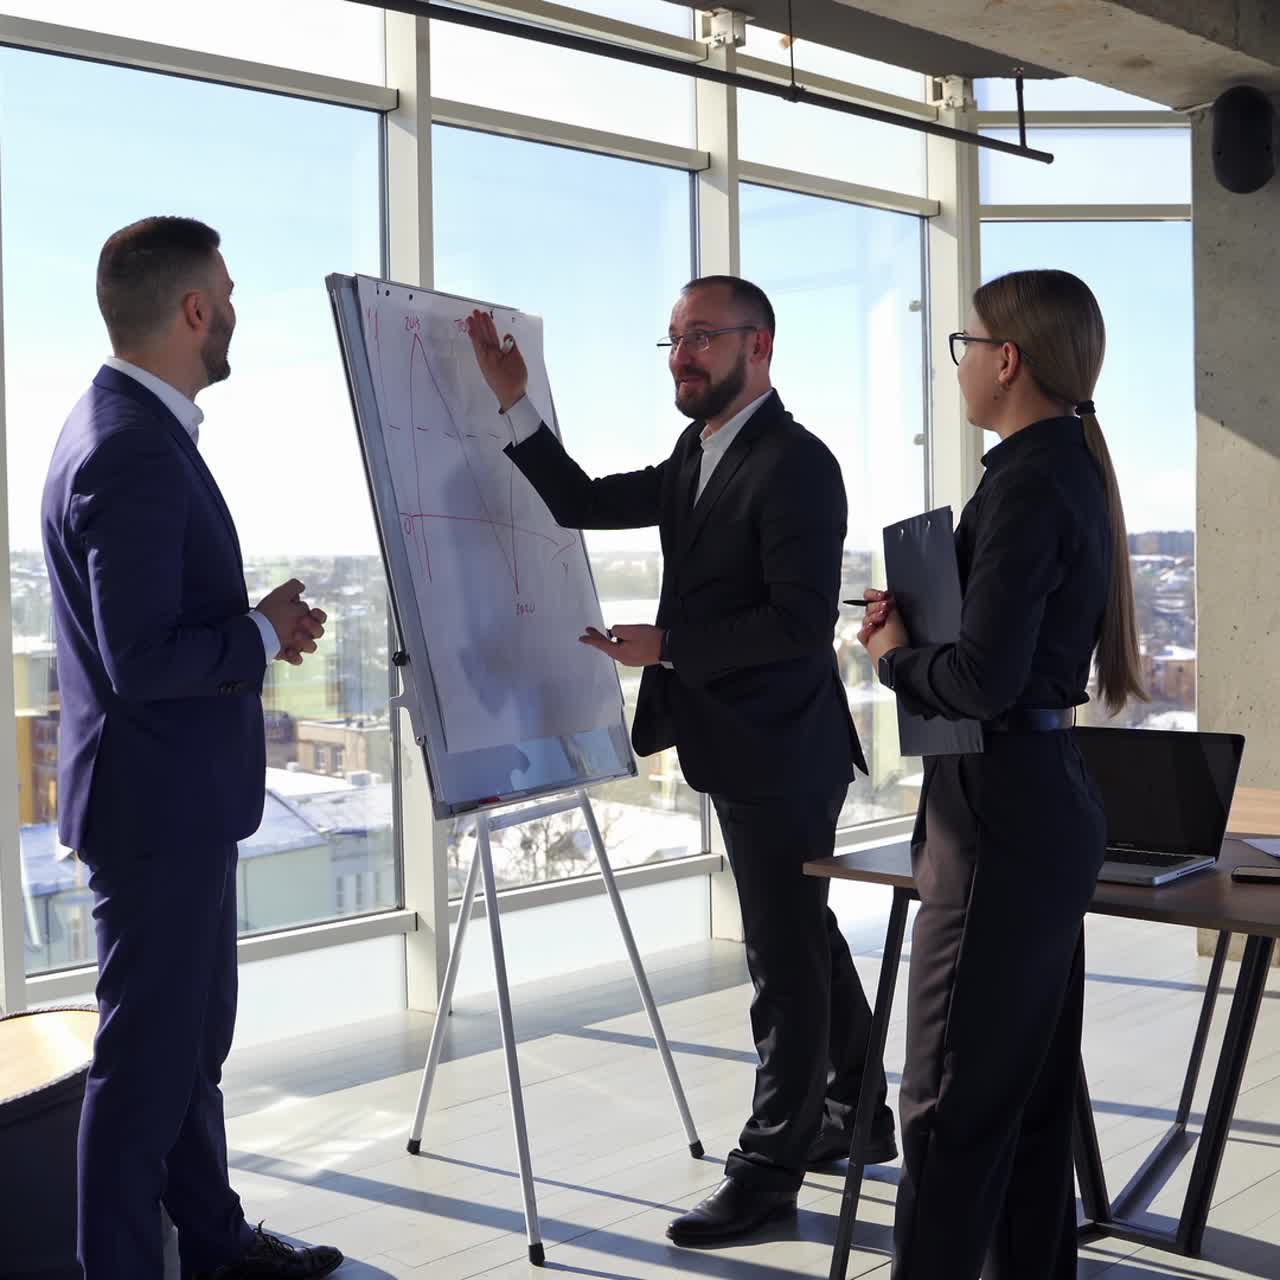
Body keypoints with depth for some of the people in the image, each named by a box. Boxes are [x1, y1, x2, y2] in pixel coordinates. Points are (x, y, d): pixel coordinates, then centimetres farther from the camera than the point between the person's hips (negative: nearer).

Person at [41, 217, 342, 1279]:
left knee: (195, 1033, 20)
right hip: (158, 801, -11)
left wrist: (257, 621, 8)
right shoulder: (132, 452, -23)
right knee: (149, 1050, 1)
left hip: (184, 798, 11)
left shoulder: (134, 427, 10)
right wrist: (267, 635, -14)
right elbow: (142, 660, -27)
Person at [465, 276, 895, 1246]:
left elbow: (801, 623, -23)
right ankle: (857, 1114, 35)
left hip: (779, 755, -9)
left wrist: (668, 645, -21)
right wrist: (514, 403, 0)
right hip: (746, 753, 9)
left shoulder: (795, 463, -17)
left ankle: (769, 1168, 13)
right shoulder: (697, 459, 12)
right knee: (804, 942, 20)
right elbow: (583, 504, 8)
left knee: (786, 957, 2)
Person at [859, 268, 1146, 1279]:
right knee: (1034, 1092, 18)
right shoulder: (1075, 467, 12)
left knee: (955, 1102, -1)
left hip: (1001, 813, -10)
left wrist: (895, 657, -6)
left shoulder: (1026, 483, -18)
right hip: (1048, 798, 10)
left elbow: (985, 677, -24)